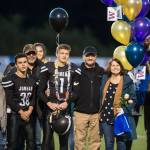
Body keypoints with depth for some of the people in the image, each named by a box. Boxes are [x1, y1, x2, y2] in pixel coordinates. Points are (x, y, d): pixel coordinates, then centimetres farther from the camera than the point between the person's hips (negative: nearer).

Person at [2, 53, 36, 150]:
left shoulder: (32, 81, 13)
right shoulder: (10, 80, -9)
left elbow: (33, 98, 10)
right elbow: (9, 100, -13)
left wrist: (29, 111, -7)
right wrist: (21, 112, -14)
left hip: (28, 115, 6)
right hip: (15, 115, -6)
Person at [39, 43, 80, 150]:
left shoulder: (73, 69, 4)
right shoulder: (48, 68, 0)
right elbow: (41, 90, 1)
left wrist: (67, 102, -6)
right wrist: (48, 103, -9)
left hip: (66, 108, 1)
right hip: (51, 107, -1)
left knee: (64, 139, 6)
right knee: (47, 138, -5)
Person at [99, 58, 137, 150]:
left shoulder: (127, 81, -4)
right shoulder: (105, 79, 8)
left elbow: (133, 99, -4)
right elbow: (101, 97, 14)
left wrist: (124, 109, -17)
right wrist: (100, 112, 7)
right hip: (106, 117, 4)